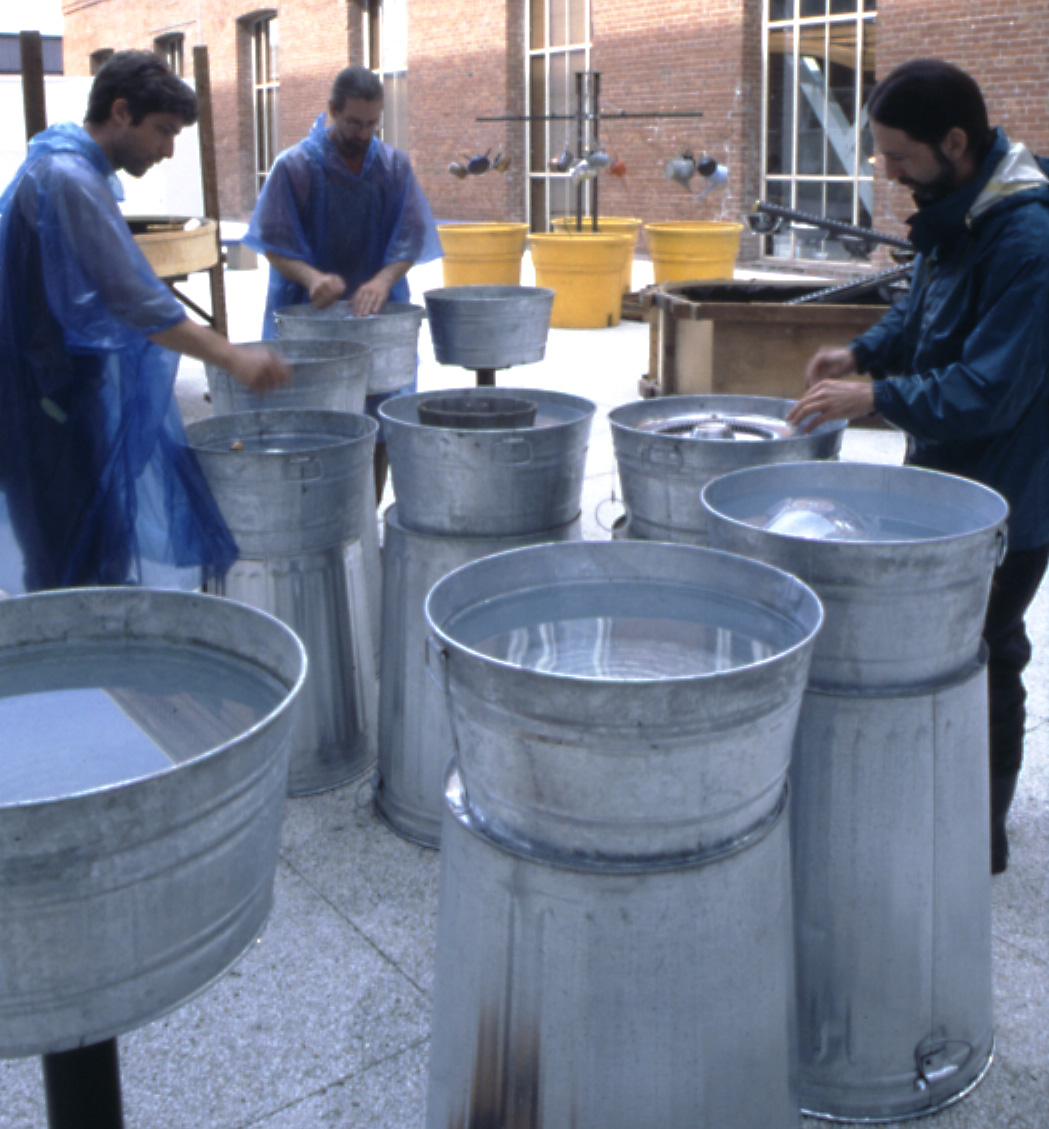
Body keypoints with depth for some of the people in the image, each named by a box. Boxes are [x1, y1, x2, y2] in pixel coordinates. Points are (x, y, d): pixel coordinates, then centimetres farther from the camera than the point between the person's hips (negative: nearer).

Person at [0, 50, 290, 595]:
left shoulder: (62, 167, 15)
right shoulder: (69, 179, -18)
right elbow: (133, 303, -26)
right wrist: (232, 357, -26)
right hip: (61, 403, -10)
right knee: (76, 570, -4)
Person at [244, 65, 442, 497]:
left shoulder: (394, 166, 5)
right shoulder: (295, 166, -4)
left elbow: (410, 238, 0)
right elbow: (274, 243, -6)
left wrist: (382, 280, -19)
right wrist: (311, 277, -26)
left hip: (376, 315, 3)